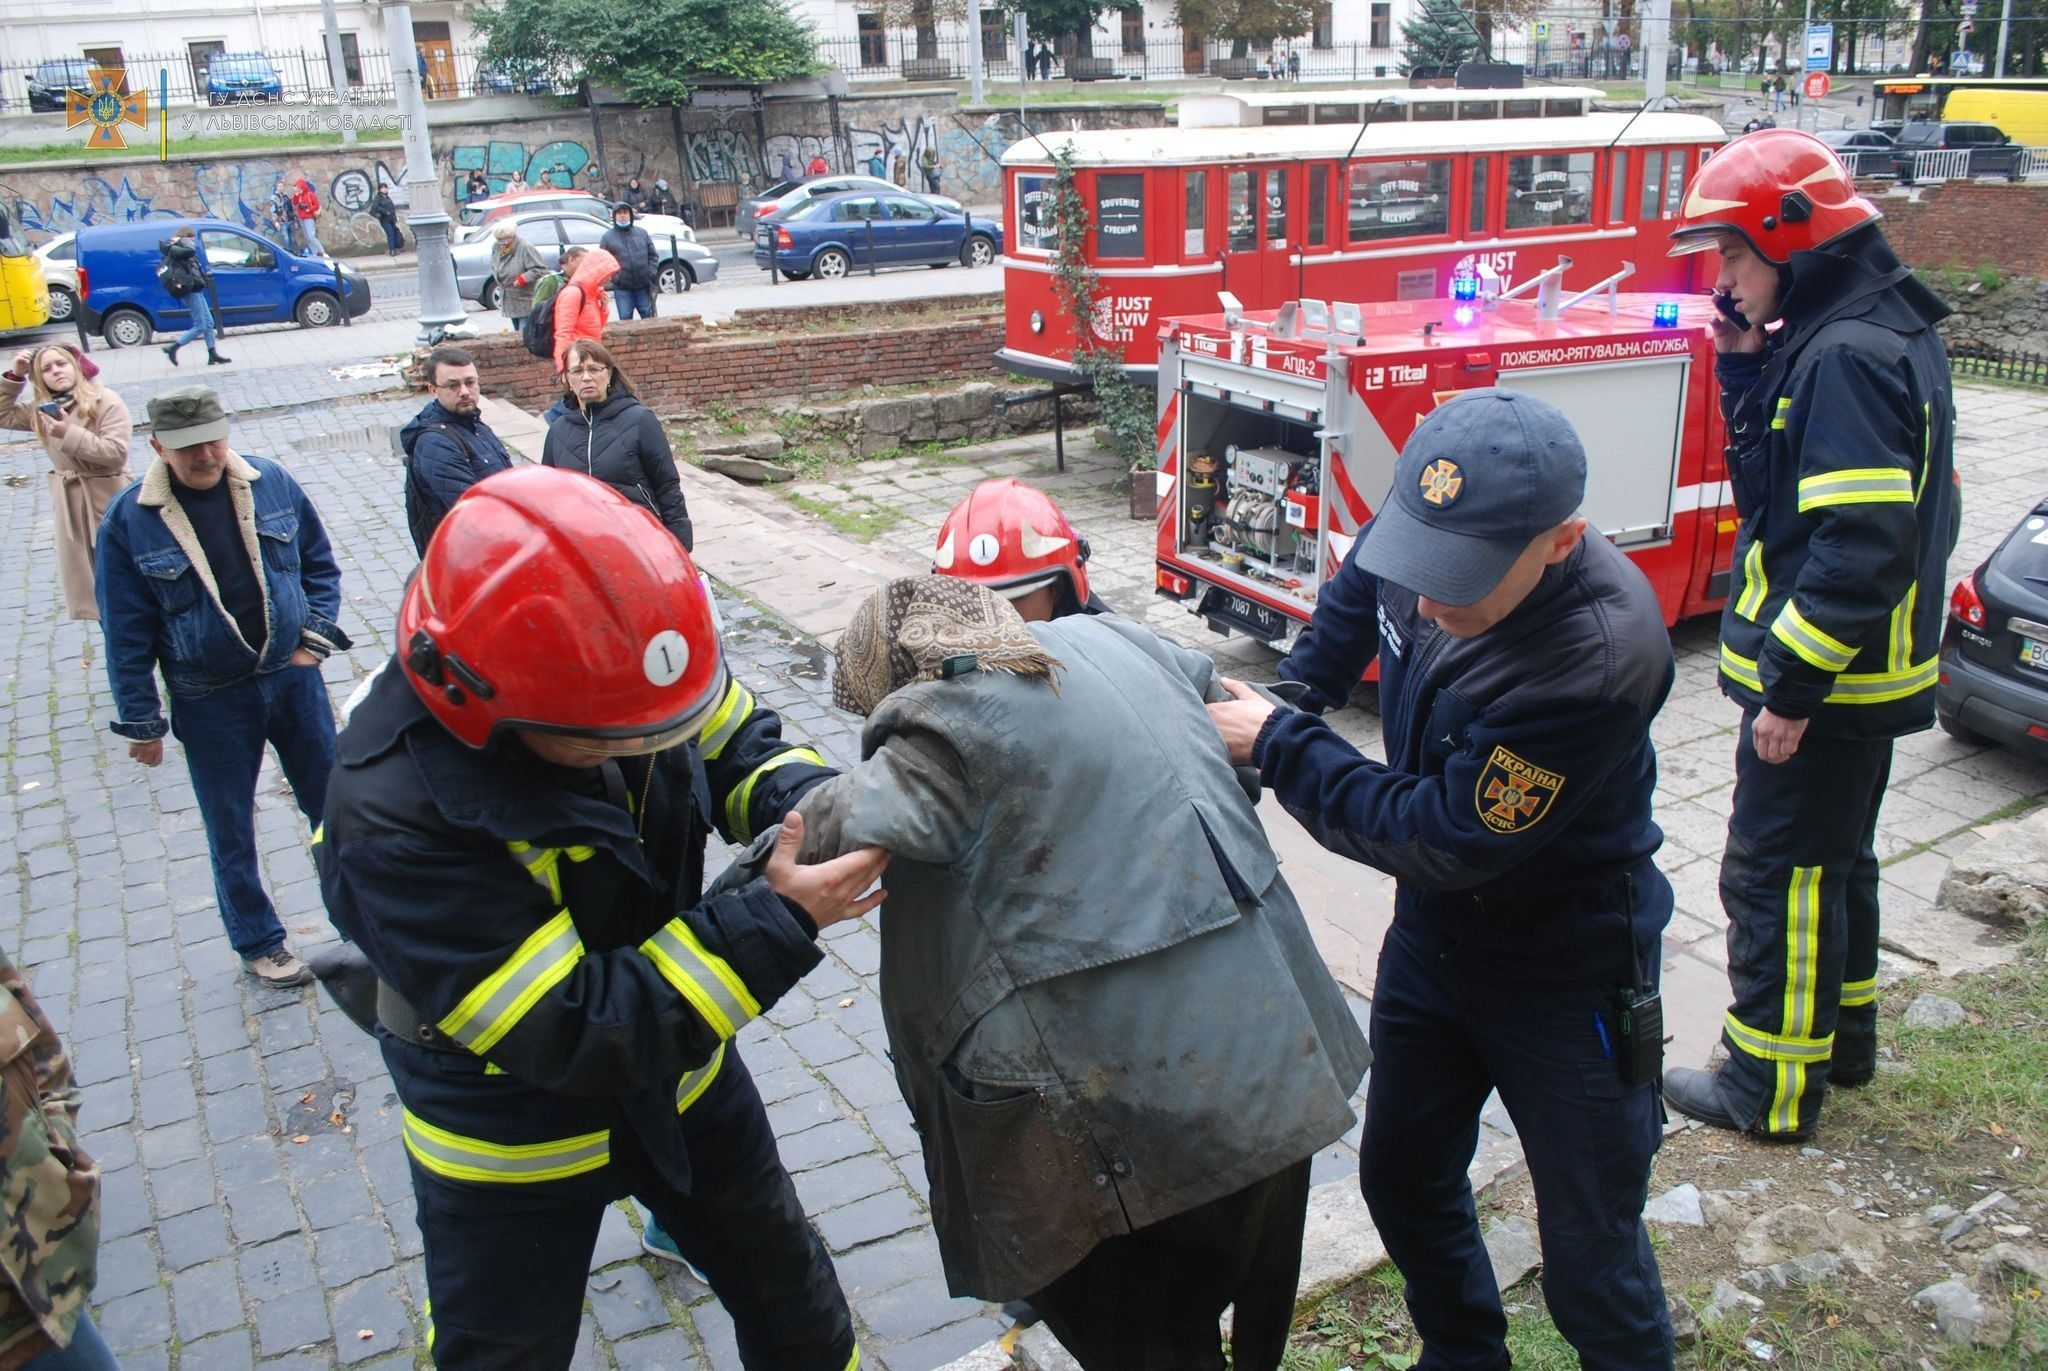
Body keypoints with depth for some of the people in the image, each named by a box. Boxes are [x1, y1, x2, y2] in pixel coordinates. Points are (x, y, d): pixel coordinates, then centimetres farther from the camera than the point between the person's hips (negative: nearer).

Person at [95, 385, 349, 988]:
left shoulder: (271, 482, -7)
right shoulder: (129, 520, -14)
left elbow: (320, 565, 6)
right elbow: (126, 633, -8)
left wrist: (315, 636, -5)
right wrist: (141, 723, -5)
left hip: (293, 676, 2)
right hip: (211, 702, -2)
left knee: (332, 802, 15)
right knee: (230, 832, 12)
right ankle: (258, 943, 31)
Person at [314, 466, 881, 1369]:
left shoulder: (615, 657, -22)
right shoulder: (391, 820, -36)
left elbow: (733, 739, -3)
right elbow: (573, 1037, -34)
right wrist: (776, 923, -36)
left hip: (680, 1071, 5)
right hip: (514, 1142, -4)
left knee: (789, 1294, 23)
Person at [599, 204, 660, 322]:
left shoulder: (642, 233, 9)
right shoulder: (608, 237, 2)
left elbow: (653, 255, 10)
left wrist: (651, 273, -3)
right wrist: (615, 277, -12)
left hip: (644, 287, 2)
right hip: (622, 289, -2)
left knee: (649, 318, 7)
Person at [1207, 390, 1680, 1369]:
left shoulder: (1602, 654, -36)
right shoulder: (1431, 525, -15)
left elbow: (1447, 839, -30)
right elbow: (1361, 577, 13)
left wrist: (1280, 747, -23)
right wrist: (1299, 690, 3)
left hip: (1566, 971, -7)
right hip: (1431, 933, 7)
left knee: (1589, 1254, 6)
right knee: (1402, 1177, 21)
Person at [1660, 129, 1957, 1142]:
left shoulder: (1847, 355, -22)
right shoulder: (1882, 330, 10)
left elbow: (1862, 548, -28)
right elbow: (1777, 480, 12)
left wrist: (1788, 689, -24)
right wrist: (1747, 364, 0)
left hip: (1825, 684, -10)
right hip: (1866, 676, 10)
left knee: (1776, 876, 1)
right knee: (1834, 858, 22)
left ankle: (1771, 1088, 14)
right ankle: (1842, 1036, 39)